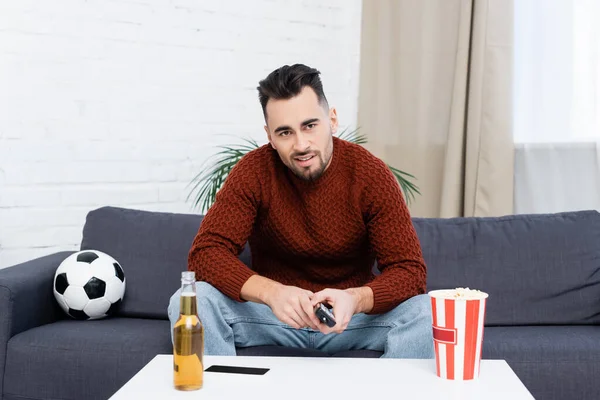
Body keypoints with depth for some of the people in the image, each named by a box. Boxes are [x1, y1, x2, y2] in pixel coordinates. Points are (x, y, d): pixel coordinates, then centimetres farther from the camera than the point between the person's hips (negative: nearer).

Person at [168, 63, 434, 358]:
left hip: (353, 313, 0)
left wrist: (355, 299, -38)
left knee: (425, 312, -28)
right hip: (273, 312, 0)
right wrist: (271, 292, -38)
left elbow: (409, 270, -15)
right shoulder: (253, 171, -13)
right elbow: (205, 252, -19)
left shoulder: (371, 175, -13)